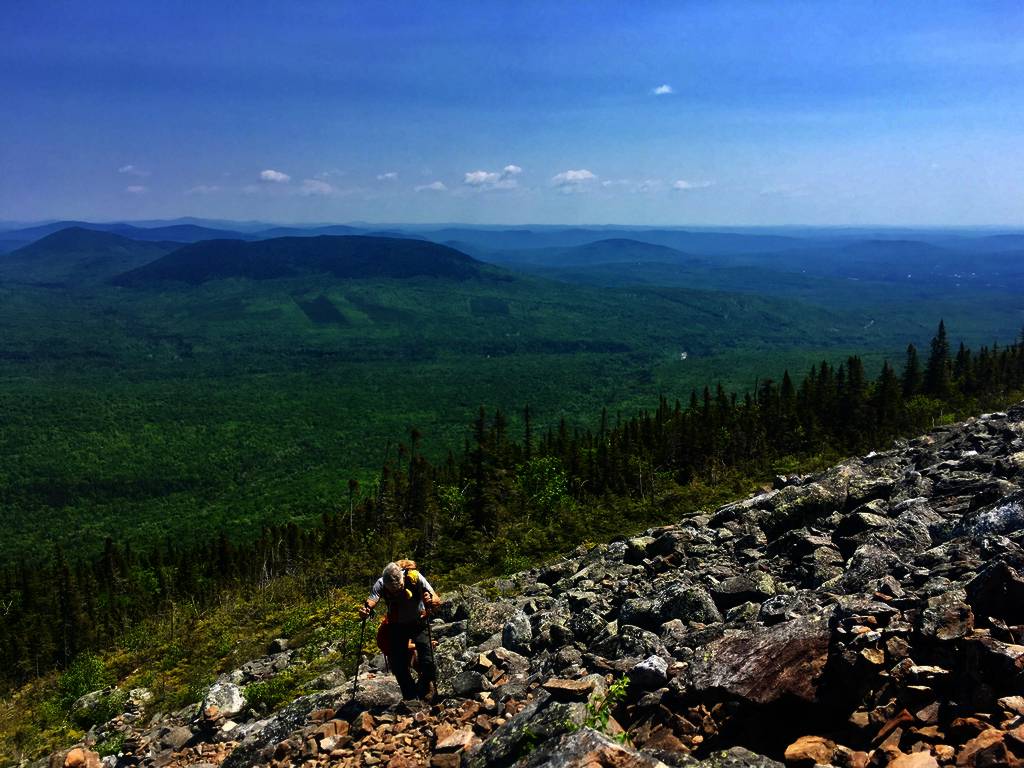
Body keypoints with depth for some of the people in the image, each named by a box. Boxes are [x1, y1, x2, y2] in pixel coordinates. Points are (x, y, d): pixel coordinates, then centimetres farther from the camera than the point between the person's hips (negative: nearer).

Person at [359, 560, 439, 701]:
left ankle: (427, 682, 17)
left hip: (419, 622, -2)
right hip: (397, 625, 2)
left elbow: (436, 600, -28)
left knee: (427, 661, -15)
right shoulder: (380, 584, -23)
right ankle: (410, 696, 20)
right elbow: (372, 600, -37)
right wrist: (365, 609, -60)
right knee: (397, 664, -4)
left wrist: (430, 600, -51)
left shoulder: (415, 577, -27)